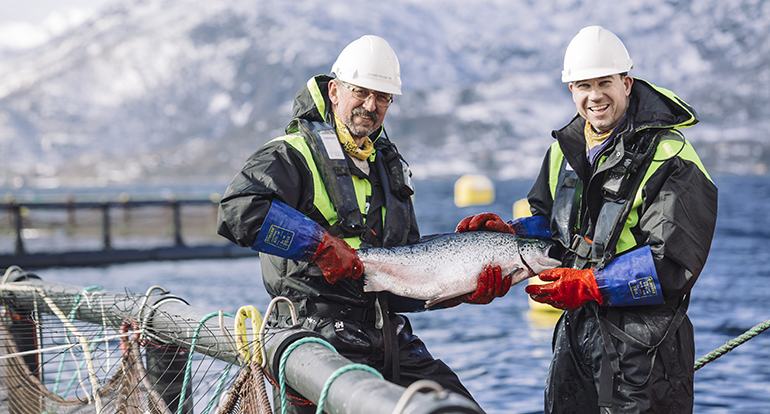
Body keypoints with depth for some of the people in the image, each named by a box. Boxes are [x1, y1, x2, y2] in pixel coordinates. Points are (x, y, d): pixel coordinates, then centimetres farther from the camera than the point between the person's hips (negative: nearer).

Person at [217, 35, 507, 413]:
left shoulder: (390, 167, 21)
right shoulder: (294, 154, -3)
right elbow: (238, 212, -22)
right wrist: (320, 243, -18)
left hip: (391, 341, 7)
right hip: (322, 341, -7)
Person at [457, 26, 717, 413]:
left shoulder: (669, 158, -15)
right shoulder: (565, 148, 9)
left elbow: (673, 261, -21)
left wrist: (590, 285, -24)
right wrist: (509, 232, 0)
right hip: (576, 331, 7)